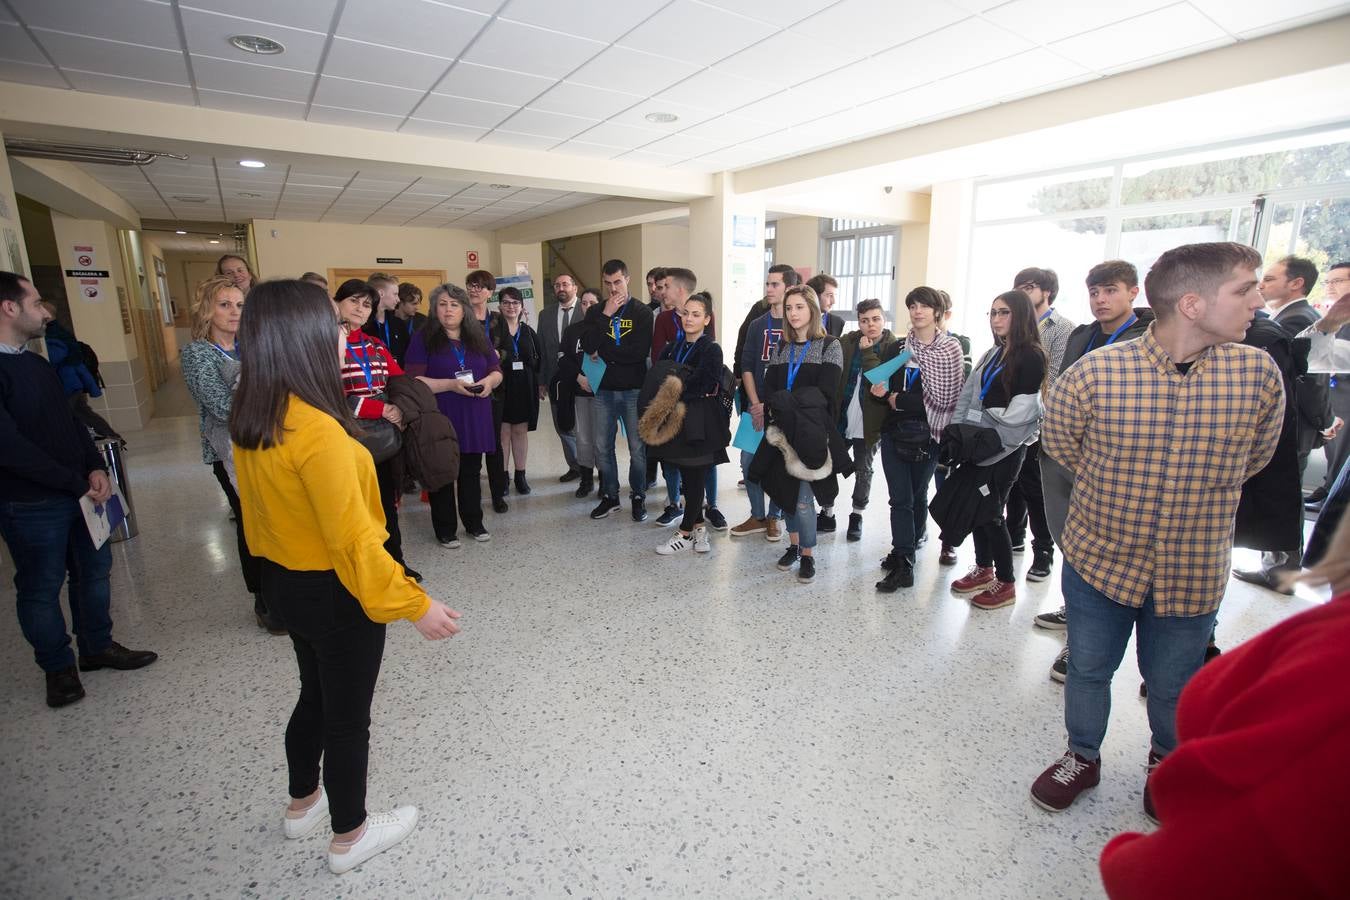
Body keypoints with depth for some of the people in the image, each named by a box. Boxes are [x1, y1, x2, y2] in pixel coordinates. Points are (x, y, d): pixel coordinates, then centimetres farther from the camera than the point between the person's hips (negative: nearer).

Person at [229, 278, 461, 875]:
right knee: (348, 714, 12)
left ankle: (302, 804, 50)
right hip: (334, 593, -8)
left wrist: (275, 564, 23)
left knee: (315, 694, 28)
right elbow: (352, 539, -28)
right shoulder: (318, 430, -30)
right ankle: (349, 836, 35)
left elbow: (259, 507, 9)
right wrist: (415, 606, -21)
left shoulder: (251, 419, -2)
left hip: (284, 581, 9)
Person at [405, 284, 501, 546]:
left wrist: (489, 381, -10)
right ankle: (445, 530, 17)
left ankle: (474, 523, 26)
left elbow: (497, 371, 13)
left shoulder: (479, 337, 11)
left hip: (475, 420, 4)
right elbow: (413, 381, -10)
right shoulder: (423, 339, -3)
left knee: (471, 472, 12)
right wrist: (450, 385, -21)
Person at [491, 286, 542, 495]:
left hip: (524, 388, 3)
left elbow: (539, 360, 13)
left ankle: (520, 475, 17)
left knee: (521, 431, 8)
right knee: (503, 431, -2)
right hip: (501, 386, -3)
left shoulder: (528, 332, 12)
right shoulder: (492, 329, 1)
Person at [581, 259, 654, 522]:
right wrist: (606, 315, -12)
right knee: (602, 446, 7)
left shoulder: (642, 312, -1)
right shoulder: (596, 312, 8)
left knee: (637, 447, 2)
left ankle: (638, 497, 18)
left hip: (634, 389, -3)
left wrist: (603, 354, -8)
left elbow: (640, 352, -15)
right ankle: (610, 496, 23)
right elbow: (587, 346, -8)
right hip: (604, 389, 3)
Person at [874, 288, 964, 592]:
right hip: (894, 433, 2)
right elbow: (881, 387, 13)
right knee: (900, 499, 0)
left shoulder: (951, 349, -3)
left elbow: (946, 398, -11)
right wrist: (879, 392, -11)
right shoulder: (897, 348, 8)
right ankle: (903, 564, 4)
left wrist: (900, 400, -12)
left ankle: (905, 553, 25)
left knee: (917, 496, 11)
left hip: (927, 434, -2)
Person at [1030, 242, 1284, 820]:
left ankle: (1167, 762, 50)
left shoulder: (1259, 374, -11)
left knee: (1172, 684, 19)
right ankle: (1082, 758, 42)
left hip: (1193, 571, 2)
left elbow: (1256, 456, 8)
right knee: (1088, 670, 16)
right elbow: (1060, 444, 0)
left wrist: (1199, 495, 12)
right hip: (1100, 556, -1)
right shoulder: (1095, 372, -19)